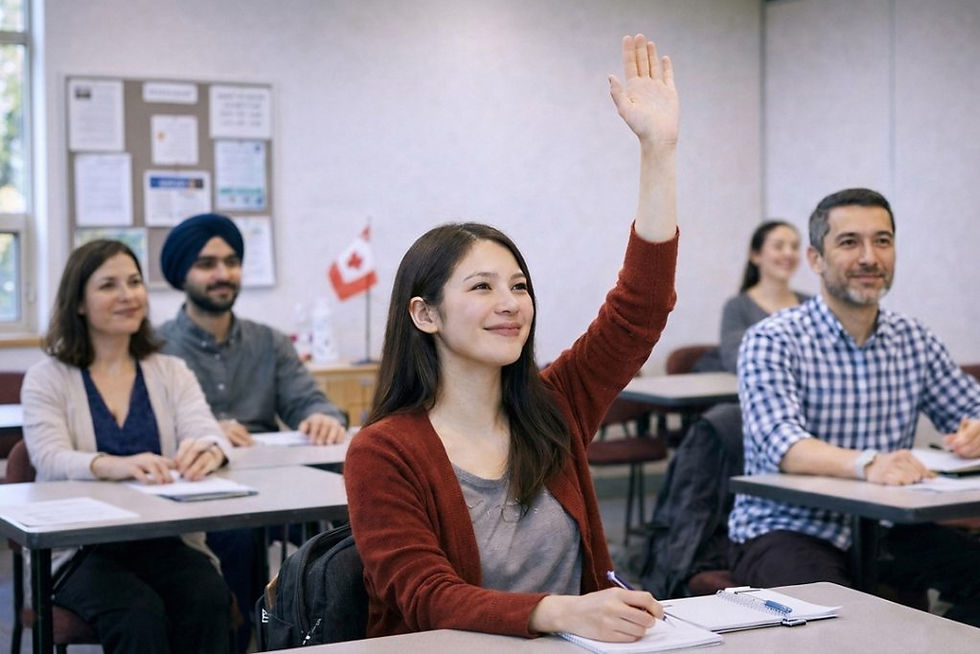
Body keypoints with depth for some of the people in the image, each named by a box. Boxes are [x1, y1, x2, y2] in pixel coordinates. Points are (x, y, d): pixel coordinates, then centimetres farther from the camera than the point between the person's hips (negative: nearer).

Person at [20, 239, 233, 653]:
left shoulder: (171, 372, 13)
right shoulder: (46, 379, 4)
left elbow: (207, 433, -3)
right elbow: (50, 460, -12)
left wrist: (208, 452, -30)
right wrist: (113, 466, -35)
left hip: (169, 543, 2)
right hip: (82, 551, -2)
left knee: (209, 602, -29)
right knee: (139, 615, -32)